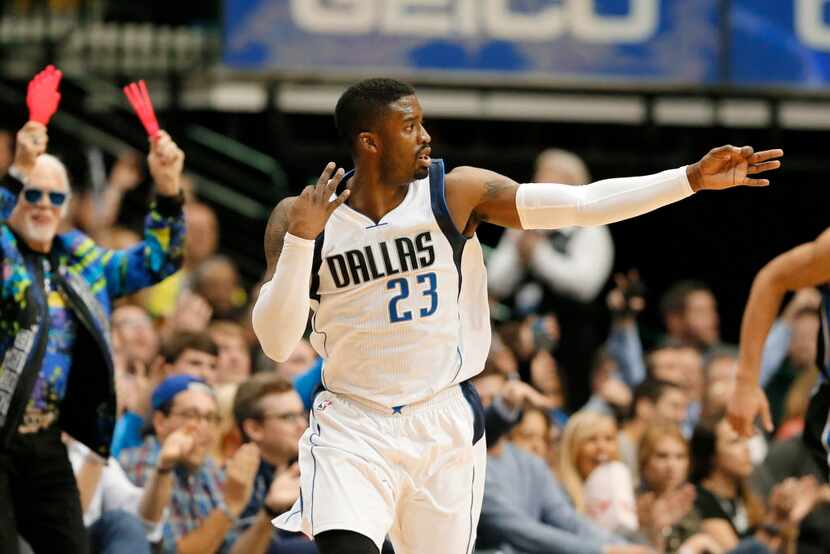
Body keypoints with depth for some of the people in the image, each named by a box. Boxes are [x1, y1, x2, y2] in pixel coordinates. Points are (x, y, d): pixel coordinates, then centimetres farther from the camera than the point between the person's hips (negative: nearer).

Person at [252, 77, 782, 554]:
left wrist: (693, 178, -15)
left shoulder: (454, 193, -5)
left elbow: (582, 204, -8)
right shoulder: (298, 217, -6)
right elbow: (277, 342, -12)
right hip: (351, 425, -2)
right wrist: (300, 239, -24)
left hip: (444, 421, 2)